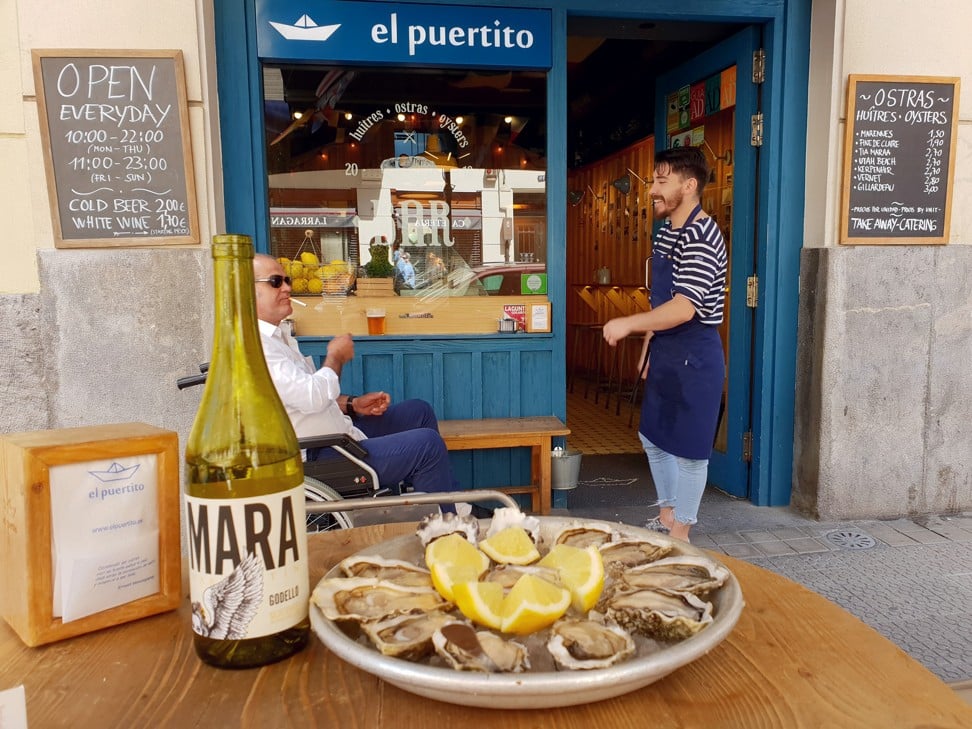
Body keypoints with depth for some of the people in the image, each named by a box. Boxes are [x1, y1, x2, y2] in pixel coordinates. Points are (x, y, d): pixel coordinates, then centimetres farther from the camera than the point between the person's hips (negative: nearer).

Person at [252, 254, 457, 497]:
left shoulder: (276, 336, 14)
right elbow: (312, 397, -28)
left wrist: (353, 405, 7)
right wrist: (336, 357, -10)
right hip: (319, 460, -11)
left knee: (419, 411, 15)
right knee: (427, 443, -15)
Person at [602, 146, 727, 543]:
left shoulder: (701, 235, -20)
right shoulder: (666, 231, 10)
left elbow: (684, 308, -30)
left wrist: (628, 324, -28)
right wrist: (648, 341, 19)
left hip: (695, 355, -10)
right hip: (666, 350, 10)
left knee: (688, 446, 3)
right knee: (653, 436, 18)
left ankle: (680, 532, 18)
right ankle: (666, 515, 36)